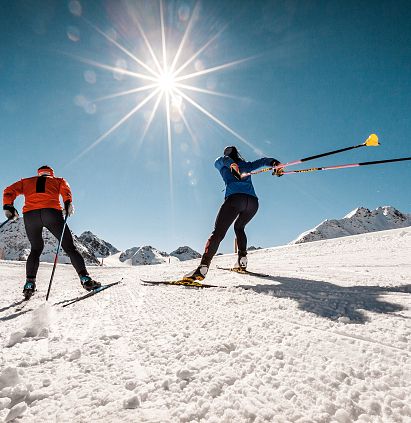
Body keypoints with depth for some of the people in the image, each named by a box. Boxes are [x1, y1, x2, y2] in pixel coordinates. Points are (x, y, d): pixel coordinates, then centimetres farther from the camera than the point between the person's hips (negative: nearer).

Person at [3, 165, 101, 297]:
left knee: (36, 249, 21)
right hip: (51, 212, -2)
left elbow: (8, 192, 20)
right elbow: (65, 188, 3)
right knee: (70, 247, 0)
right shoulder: (58, 180, 26)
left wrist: (8, 208, 19)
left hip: (29, 215, 3)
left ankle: (29, 283, 11)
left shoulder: (26, 181, 33)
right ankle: (85, 279, -13)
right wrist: (68, 204, -10)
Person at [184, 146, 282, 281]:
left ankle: (203, 267, -29)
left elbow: (222, 160, 3)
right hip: (253, 201, 4)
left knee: (218, 233, -10)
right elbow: (263, 161, 23)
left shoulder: (222, 165, 24)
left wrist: (231, 164, -17)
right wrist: (275, 163, 6)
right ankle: (242, 261, 16)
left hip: (235, 198, -4)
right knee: (239, 227, 28)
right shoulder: (246, 165, 33)